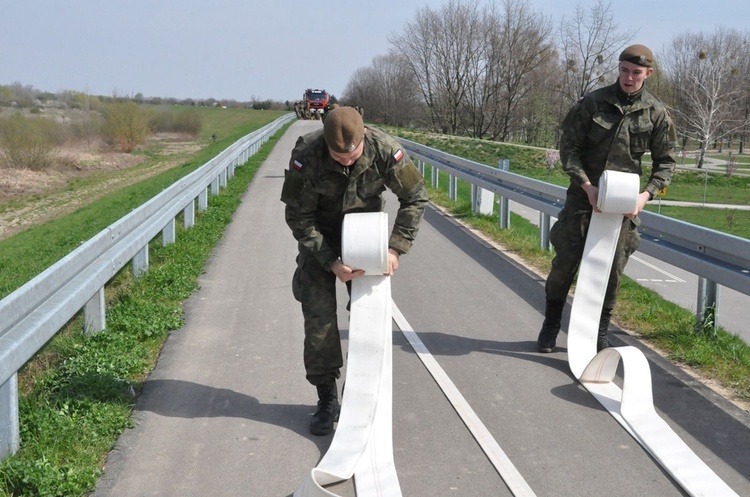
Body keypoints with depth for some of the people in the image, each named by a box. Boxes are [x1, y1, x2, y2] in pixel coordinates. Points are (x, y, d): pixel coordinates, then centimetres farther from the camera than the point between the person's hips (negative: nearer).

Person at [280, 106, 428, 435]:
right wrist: (331, 262, -27)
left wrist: (395, 248, -21)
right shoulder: (306, 156, -30)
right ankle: (327, 398, 5)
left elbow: (416, 198, -13)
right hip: (319, 234, -1)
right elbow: (298, 216, -20)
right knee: (318, 312, -8)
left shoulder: (385, 150, -27)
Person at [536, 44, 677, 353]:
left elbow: (665, 162, 5)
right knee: (565, 261, 2)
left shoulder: (656, 113, 0)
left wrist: (646, 194, -11)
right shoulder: (592, 103, -5)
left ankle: (600, 331, 22)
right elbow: (568, 148, -5)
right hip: (584, 194, -1)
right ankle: (551, 325, 21)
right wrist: (587, 185, -17)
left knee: (612, 270, 5)